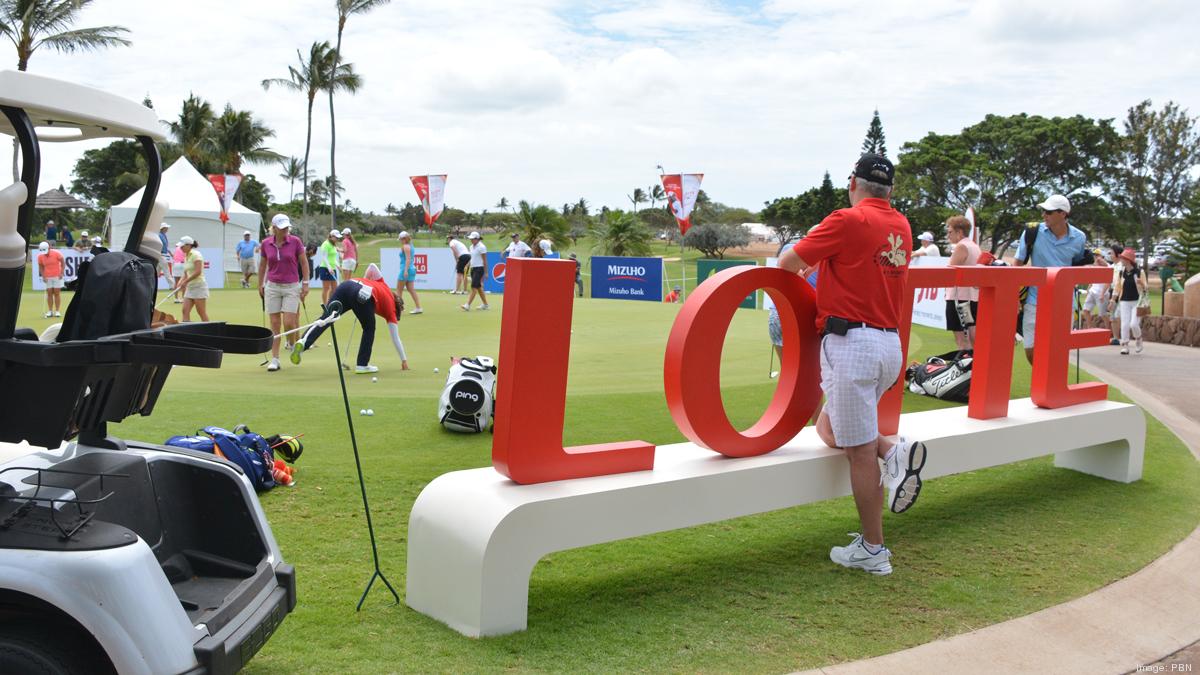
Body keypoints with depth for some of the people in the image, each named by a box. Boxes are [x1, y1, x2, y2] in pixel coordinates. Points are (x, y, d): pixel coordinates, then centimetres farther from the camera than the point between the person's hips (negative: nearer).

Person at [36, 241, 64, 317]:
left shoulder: (56, 253, -13)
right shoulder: (40, 256, -5)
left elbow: (62, 262, -4)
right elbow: (41, 267, 5)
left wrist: (61, 273, -9)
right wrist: (43, 276, -5)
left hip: (57, 276, -2)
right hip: (47, 277, 2)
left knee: (57, 293, -1)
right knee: (49, 293, 2)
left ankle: (57, 311, 3)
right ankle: (50, 311, 6)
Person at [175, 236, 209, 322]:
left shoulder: (196, 255, -10)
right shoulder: (186, 257, 15)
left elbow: (198, 271, -19)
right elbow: (186, 274, 18)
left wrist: (185, 282, -17)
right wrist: (179, 284, 5)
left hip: (199, 286, -8)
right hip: (189, 287, 8)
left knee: (202, 313, -5)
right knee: (185, 311, -2)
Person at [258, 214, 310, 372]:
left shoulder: (295, 241, -7)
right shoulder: (266, 243, 0)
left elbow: (304, 263, 1)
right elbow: (262, 265, 13)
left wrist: (305, 283, -2)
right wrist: (260, 285, 16)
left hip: (291, 287, -2)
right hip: (272, 287, 2)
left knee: (288, 323, -9)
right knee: (275, 324, 1)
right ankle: (274, 359, 6)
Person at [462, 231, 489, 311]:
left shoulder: (481, 247, -12)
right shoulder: (472, 247, 13)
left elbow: (485, 260, -11)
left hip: (479, 269, -9)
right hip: (473, 268, 9)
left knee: (474, 287, -12)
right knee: (479, 288, 12)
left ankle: (468, 305, -17)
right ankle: (485, 304, 21)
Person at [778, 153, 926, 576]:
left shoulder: (848, 220, -10)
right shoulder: (902, 227, 13)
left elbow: (789, 262, -5)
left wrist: (794, 266, 17)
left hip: (851, 343, -8)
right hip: (891, 343, 8)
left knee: (859, 451, -1)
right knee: (830, 427, 21)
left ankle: (872, 550, 6)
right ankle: (894, 451, -2)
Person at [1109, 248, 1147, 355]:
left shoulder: (1140, 271, -4)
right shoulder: (1122, 272, 7)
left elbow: (1145, 288, -2)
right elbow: (1117, 286, 14)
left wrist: (1141, 283, -24)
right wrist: (1113, 300, 11)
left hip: (1137, 301, -3)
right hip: (1124, 301, 3)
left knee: (1134, 324, -12)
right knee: (1125, 324, -3)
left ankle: (1139, 340, 16)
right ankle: (1125, 346, 3)